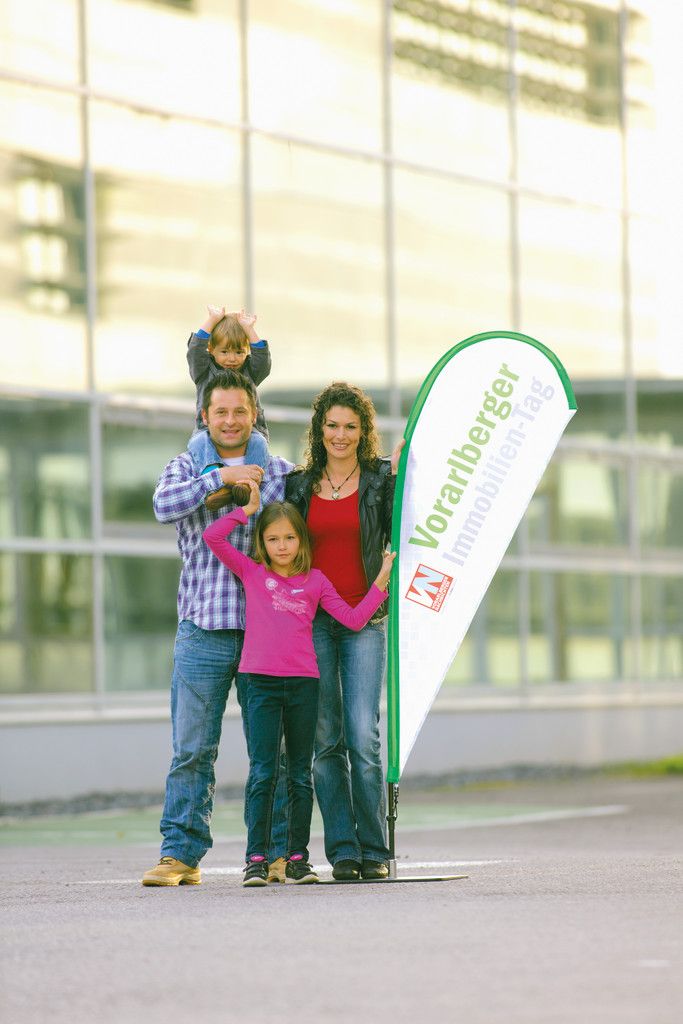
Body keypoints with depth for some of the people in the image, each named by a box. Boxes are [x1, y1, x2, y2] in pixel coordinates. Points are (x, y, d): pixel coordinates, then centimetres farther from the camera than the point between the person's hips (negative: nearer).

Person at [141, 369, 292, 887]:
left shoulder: (280, 471, 10)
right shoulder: (188, 468, 9)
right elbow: (165, 505, -12)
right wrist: (219, 478, -17)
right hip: (203, 630, 0)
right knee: (192, 749, -3)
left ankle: (279, 851, 10)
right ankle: (181, 854, 0)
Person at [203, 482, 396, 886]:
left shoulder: (315, 581, 10)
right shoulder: (251, 572, 7)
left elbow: (353, 619, 7)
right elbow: (213, 537, -1)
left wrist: (381, 583, 1)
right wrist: (249, 509, 3)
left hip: (303, 683, 2)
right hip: (263, 682, -2)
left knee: (301, 774, 6)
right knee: (263, 772, -6)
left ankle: (298, 857, 11)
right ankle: (257, 858, -6)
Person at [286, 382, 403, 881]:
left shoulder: (380, 479, 4)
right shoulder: (299, 485, 10)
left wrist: (397, 478, -11)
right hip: (311, 620, 2)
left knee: (364, 737, -10)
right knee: (326, 741, 0)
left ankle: (374, 851, -2)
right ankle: (342, 850, 5)